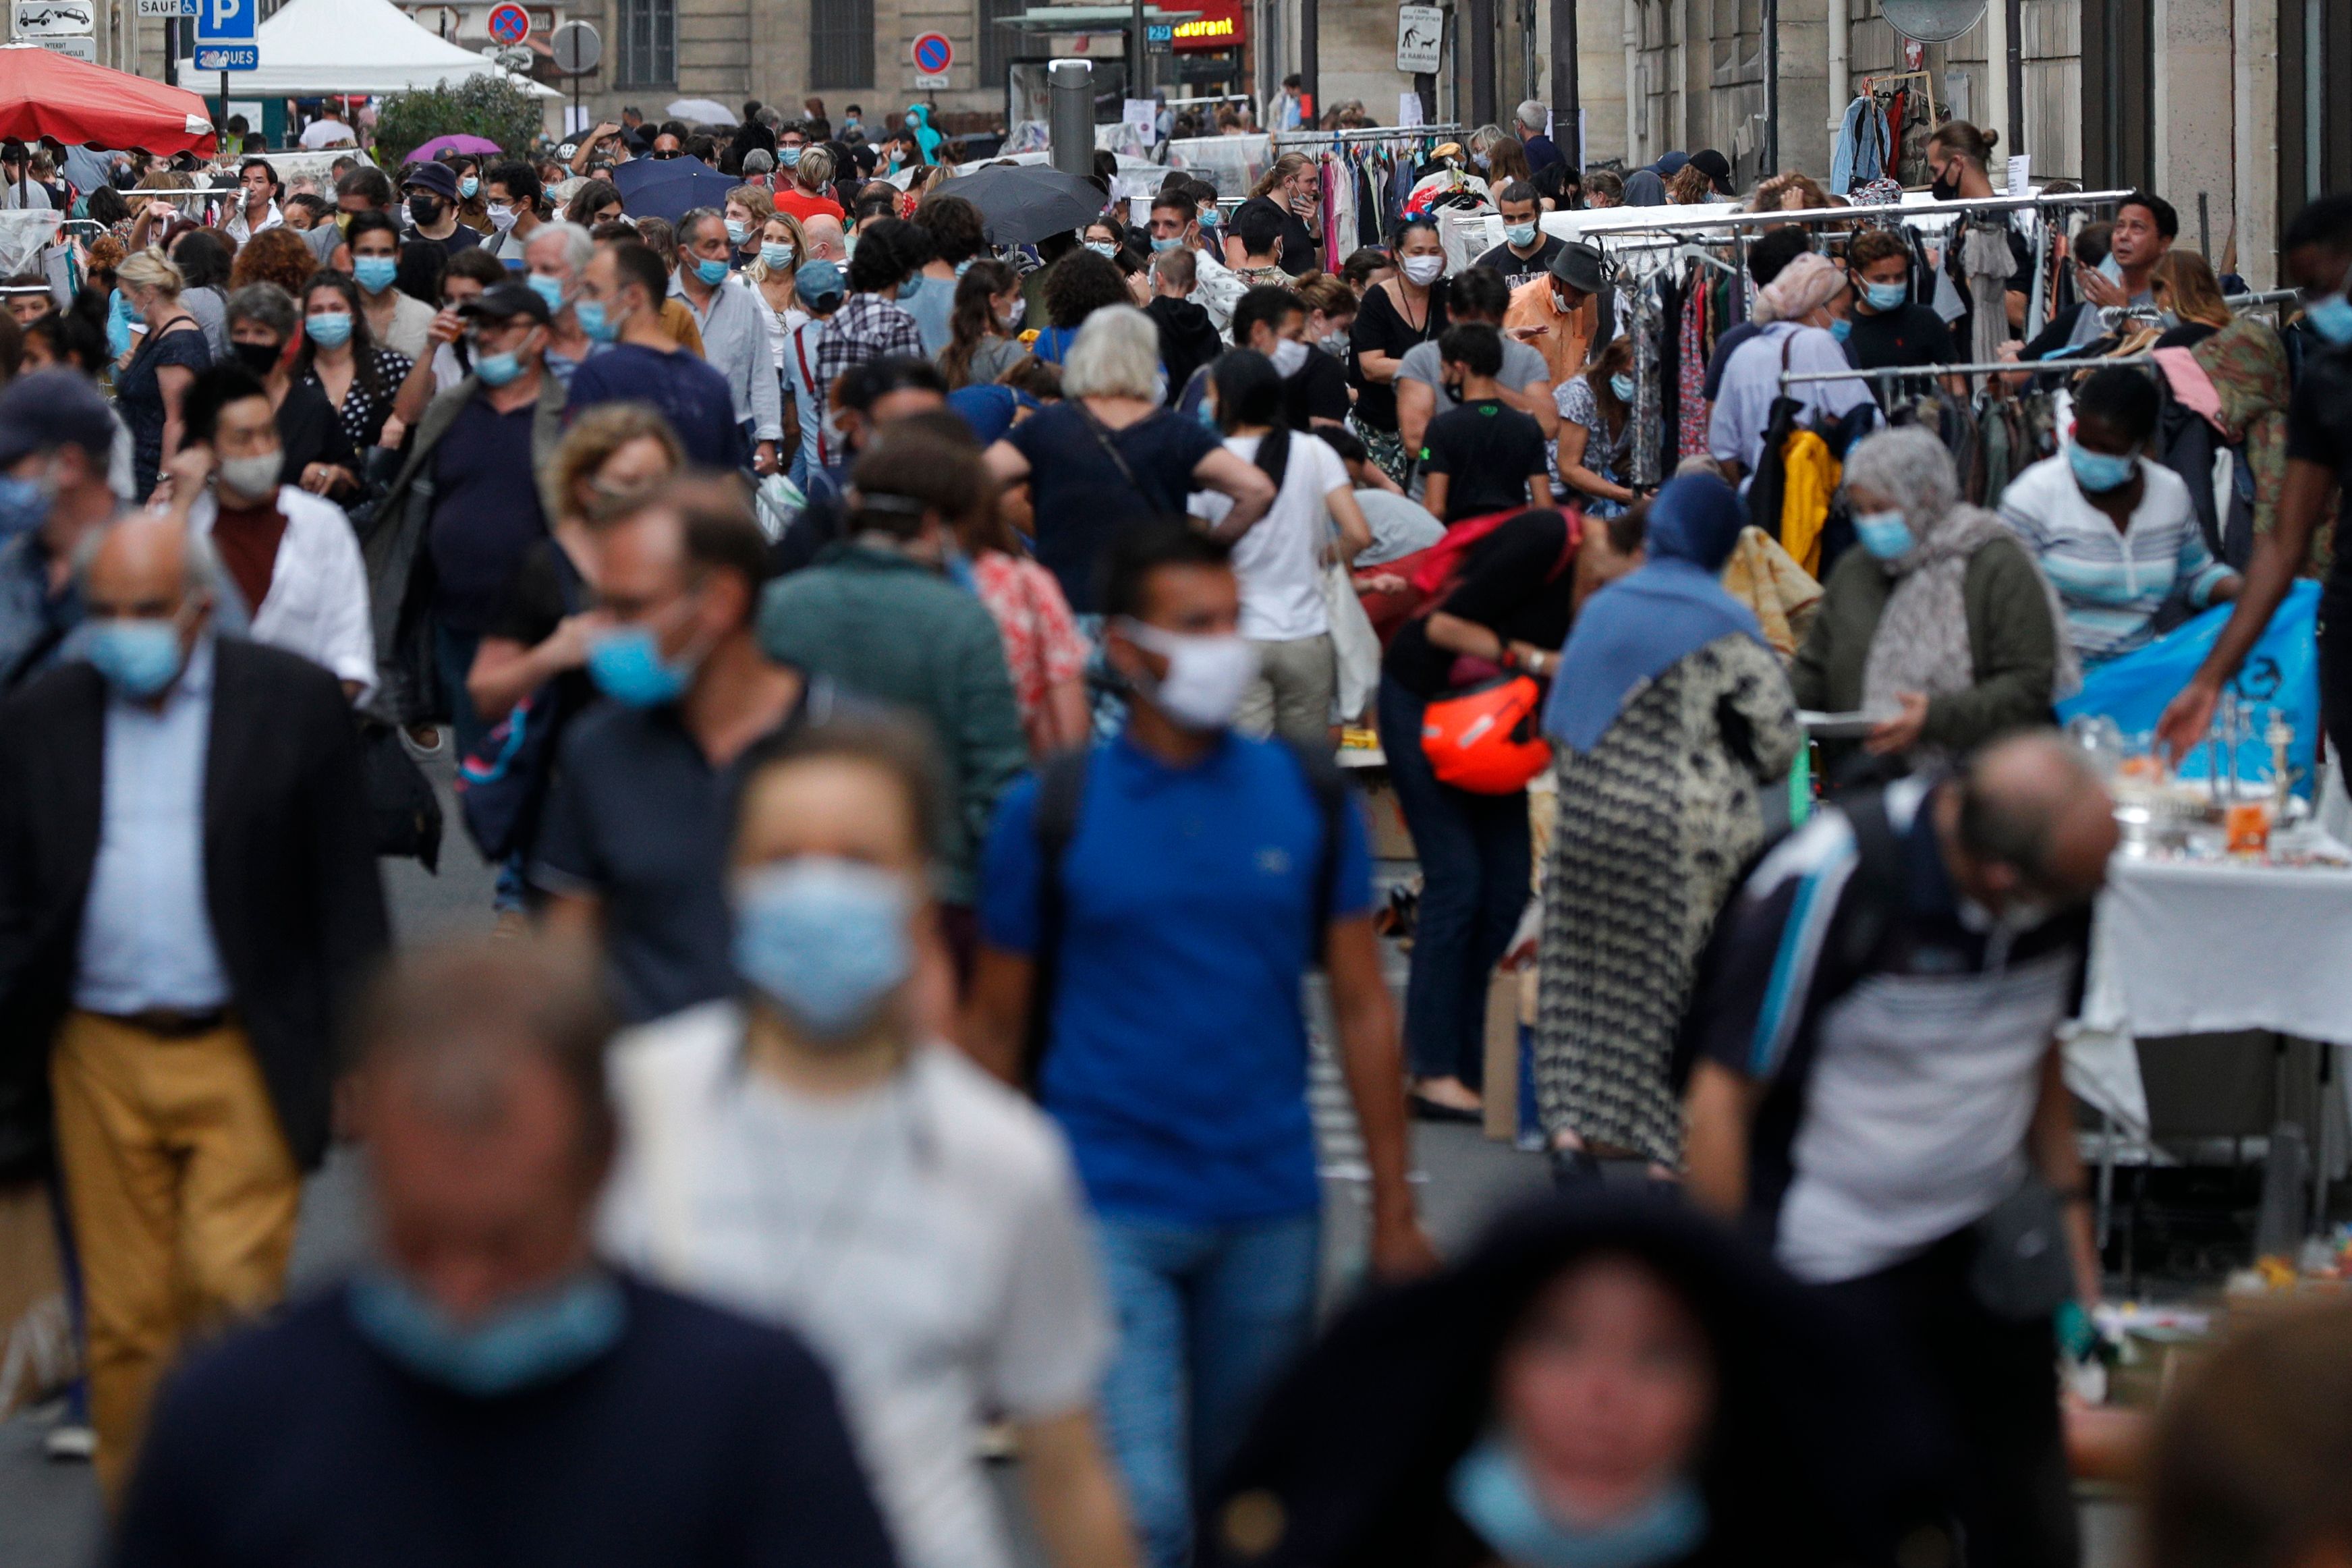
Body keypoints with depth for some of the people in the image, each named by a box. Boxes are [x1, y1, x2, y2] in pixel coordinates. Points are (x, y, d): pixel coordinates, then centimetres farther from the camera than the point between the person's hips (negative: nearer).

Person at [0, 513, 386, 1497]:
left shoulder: (295, 704, -1)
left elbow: (346, 892, 1)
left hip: (245, 1058, -2)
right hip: (100, 1061, 3)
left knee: (232, 1295, -11)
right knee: (126, 1322, 5)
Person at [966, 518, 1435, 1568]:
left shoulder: (1310, 803, 4)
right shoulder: (1051, 812, -2)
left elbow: (1362, 1010, 8)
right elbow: (996, 1021, 4)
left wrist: (1395, 1215, 5)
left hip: (1270, 1210, 3)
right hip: (1109, 1211, -3)